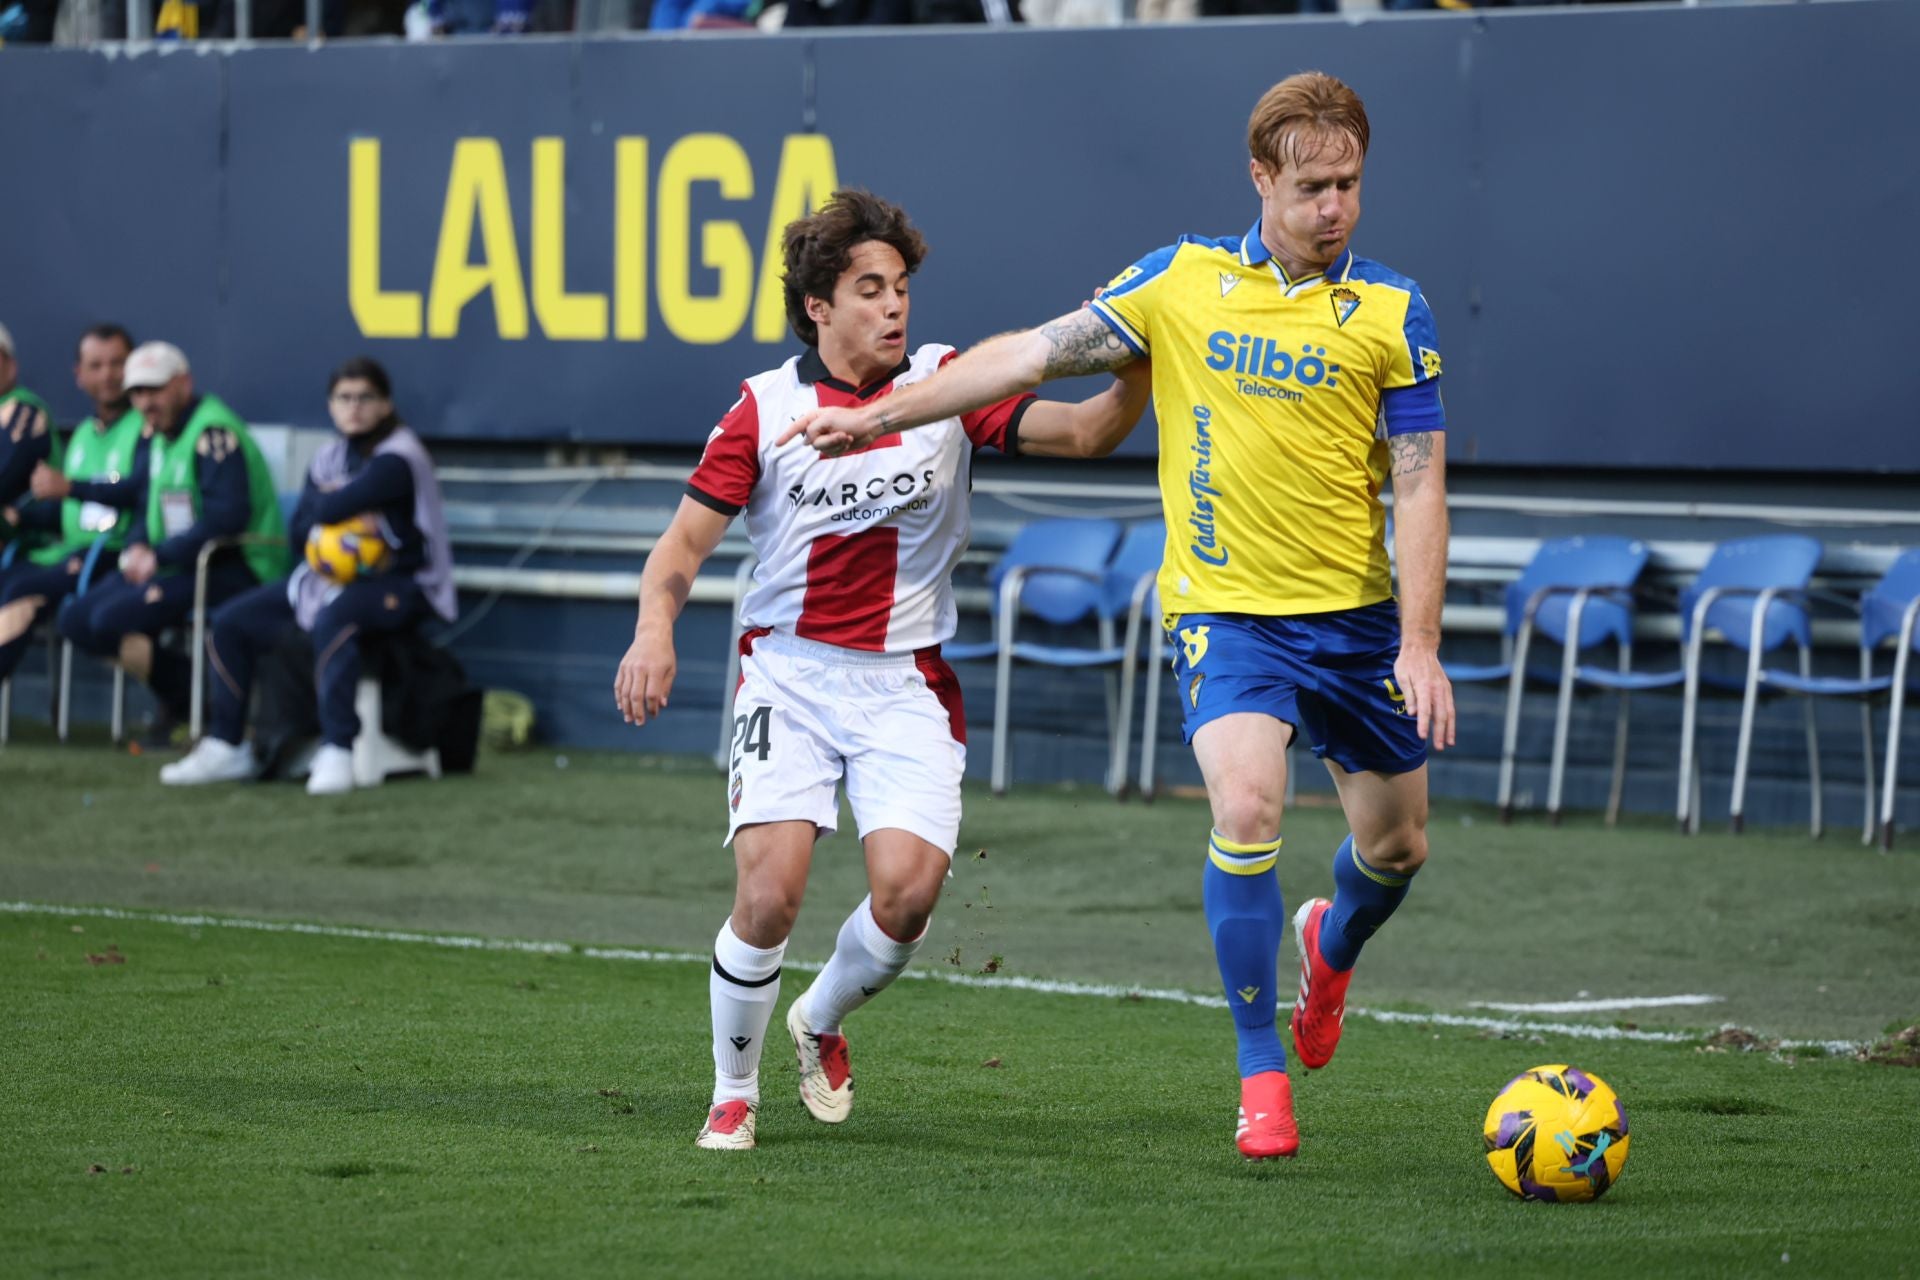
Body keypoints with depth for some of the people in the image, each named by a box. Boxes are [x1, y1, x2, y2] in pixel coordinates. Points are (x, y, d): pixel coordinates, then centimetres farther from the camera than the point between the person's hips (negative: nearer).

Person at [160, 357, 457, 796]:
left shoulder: (396, 459, -13)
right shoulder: (329, 457, 12)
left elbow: (334, 509, -24)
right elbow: (299, 533, 7)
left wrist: (325, 500, 0)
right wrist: (332, 507, -13)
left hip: (396, 586, -8)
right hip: (328, 578, 8)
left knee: (332, 617, -40)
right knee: (231, 622, -1)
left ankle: (337, 751, -41)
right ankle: (227, 747, 5)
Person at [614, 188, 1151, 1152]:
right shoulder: (763, 409, -1)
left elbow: (1082, 431, -5)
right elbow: (686, 540, -1)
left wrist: (1136, 368, -25)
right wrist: (654, 629, -19)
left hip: (907, 683, 1)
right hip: (789, 674, -1)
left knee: (907, 887, -17)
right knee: (770, 888, -17)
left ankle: (822, 1020, 16)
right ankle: (732, 1092, 5)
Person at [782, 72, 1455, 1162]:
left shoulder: (1391, 312, -2)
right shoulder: (1183, 281, 0)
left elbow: (1422, 486, -3)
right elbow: (1039, 354, 5)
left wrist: (1420, 646, -10)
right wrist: (883, 415, 3)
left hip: (1356, 616, 2)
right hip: (1226, 609, -1)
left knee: (1397, 843, 11)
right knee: (1247, 804, -23)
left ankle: (1331, 943, 49)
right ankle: (1263, 1075, -11)